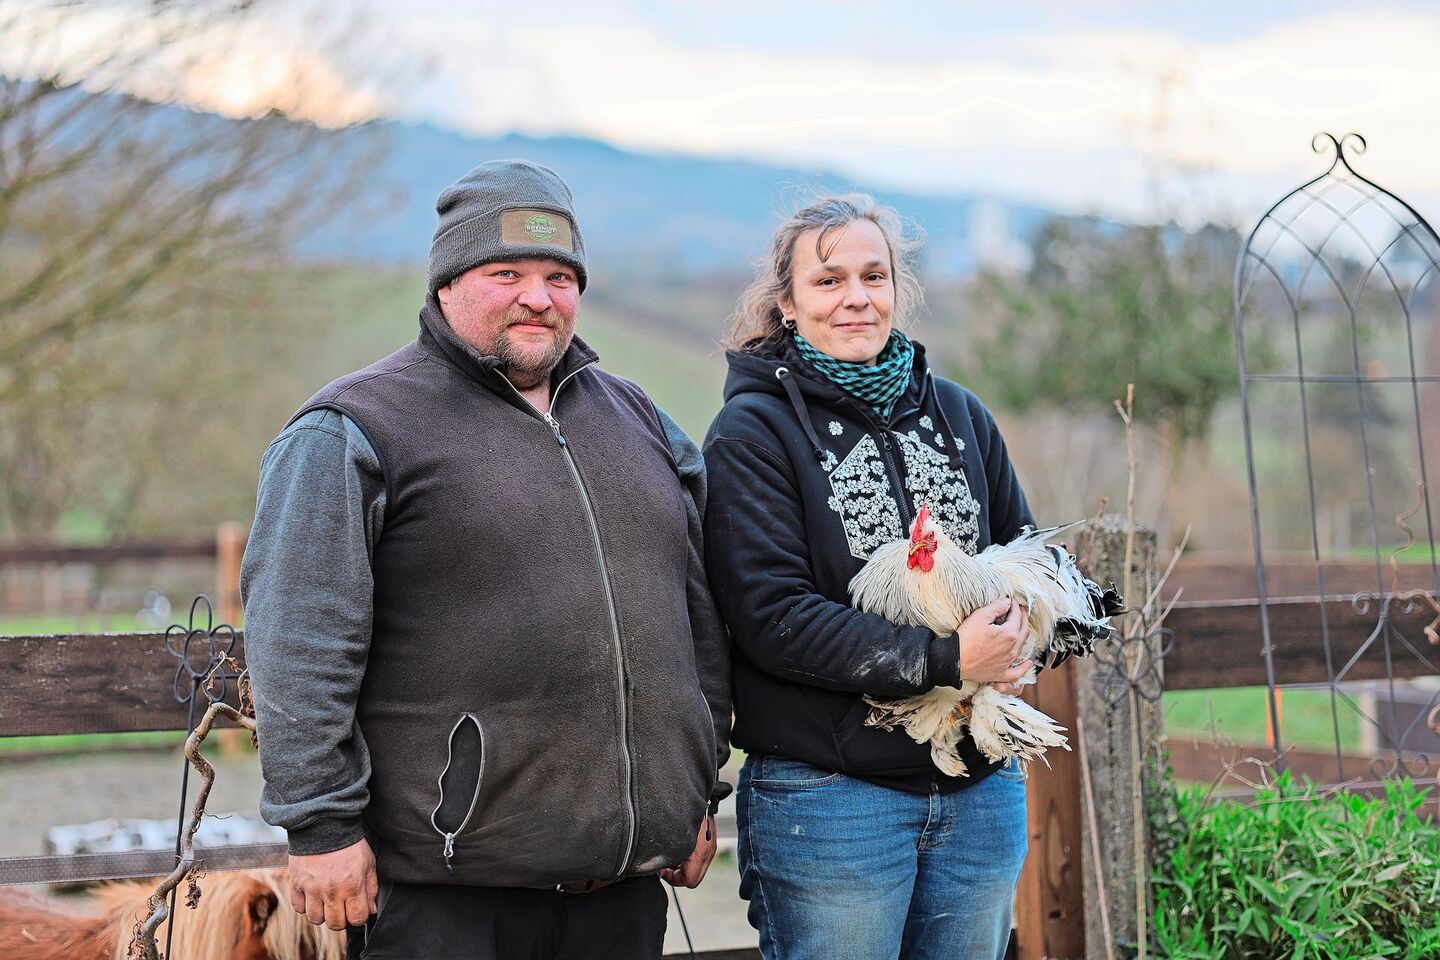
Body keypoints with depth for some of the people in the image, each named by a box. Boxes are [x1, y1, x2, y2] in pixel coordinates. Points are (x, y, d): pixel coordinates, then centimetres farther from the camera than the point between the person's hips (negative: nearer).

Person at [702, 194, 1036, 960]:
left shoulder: (957, 413, 12)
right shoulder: (754, 430, -5)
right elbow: (772, 616, -14)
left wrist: (1017, 625, -5)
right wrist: (943, 660, -19)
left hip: (979, 791, 5)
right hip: (827, 795, -5)